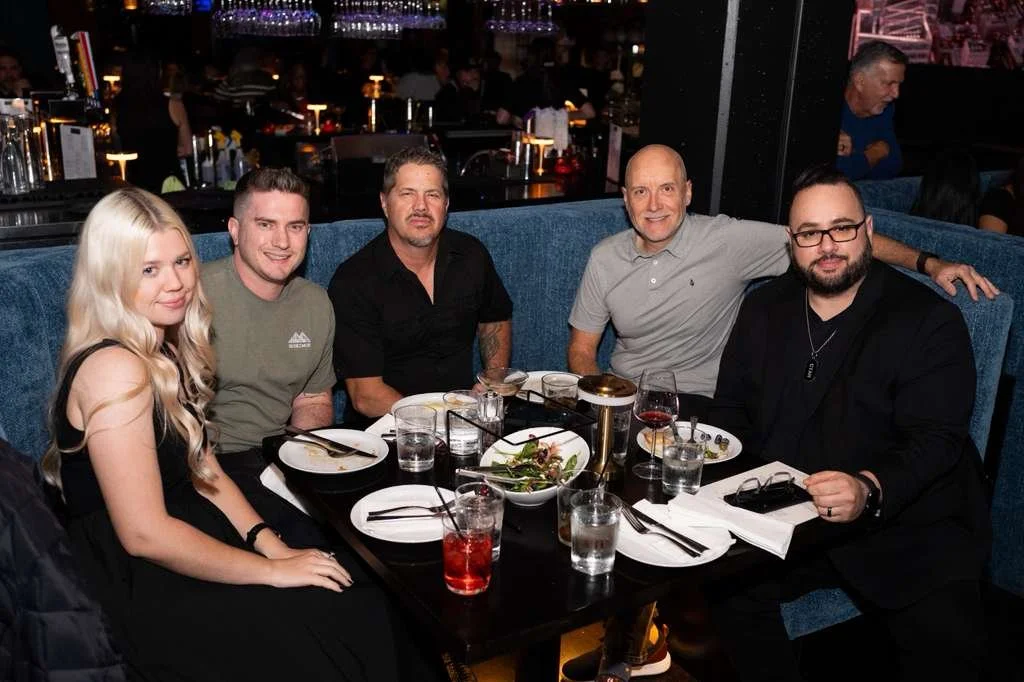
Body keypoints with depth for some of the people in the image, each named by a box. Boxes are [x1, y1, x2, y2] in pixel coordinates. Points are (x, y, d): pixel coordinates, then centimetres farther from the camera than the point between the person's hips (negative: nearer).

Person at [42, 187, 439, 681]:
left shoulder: (163, 351, 9)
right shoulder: (115, 369, -21)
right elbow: (144, 534, -23)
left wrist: (272, 545, -3)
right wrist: (273, 570, -17)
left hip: (185, 541, 8)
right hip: (149, 591, -8)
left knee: (372, 598, -5)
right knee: (357, 622, -14)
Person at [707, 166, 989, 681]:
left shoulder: (930, 320, -5)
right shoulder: (764, 309, 10)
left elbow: (934, 440, -13)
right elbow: (731, 405, 13)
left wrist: (870, 490, -32)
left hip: (905, 527, -3)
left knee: (946, 640, -25)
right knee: (724, 581, -21)